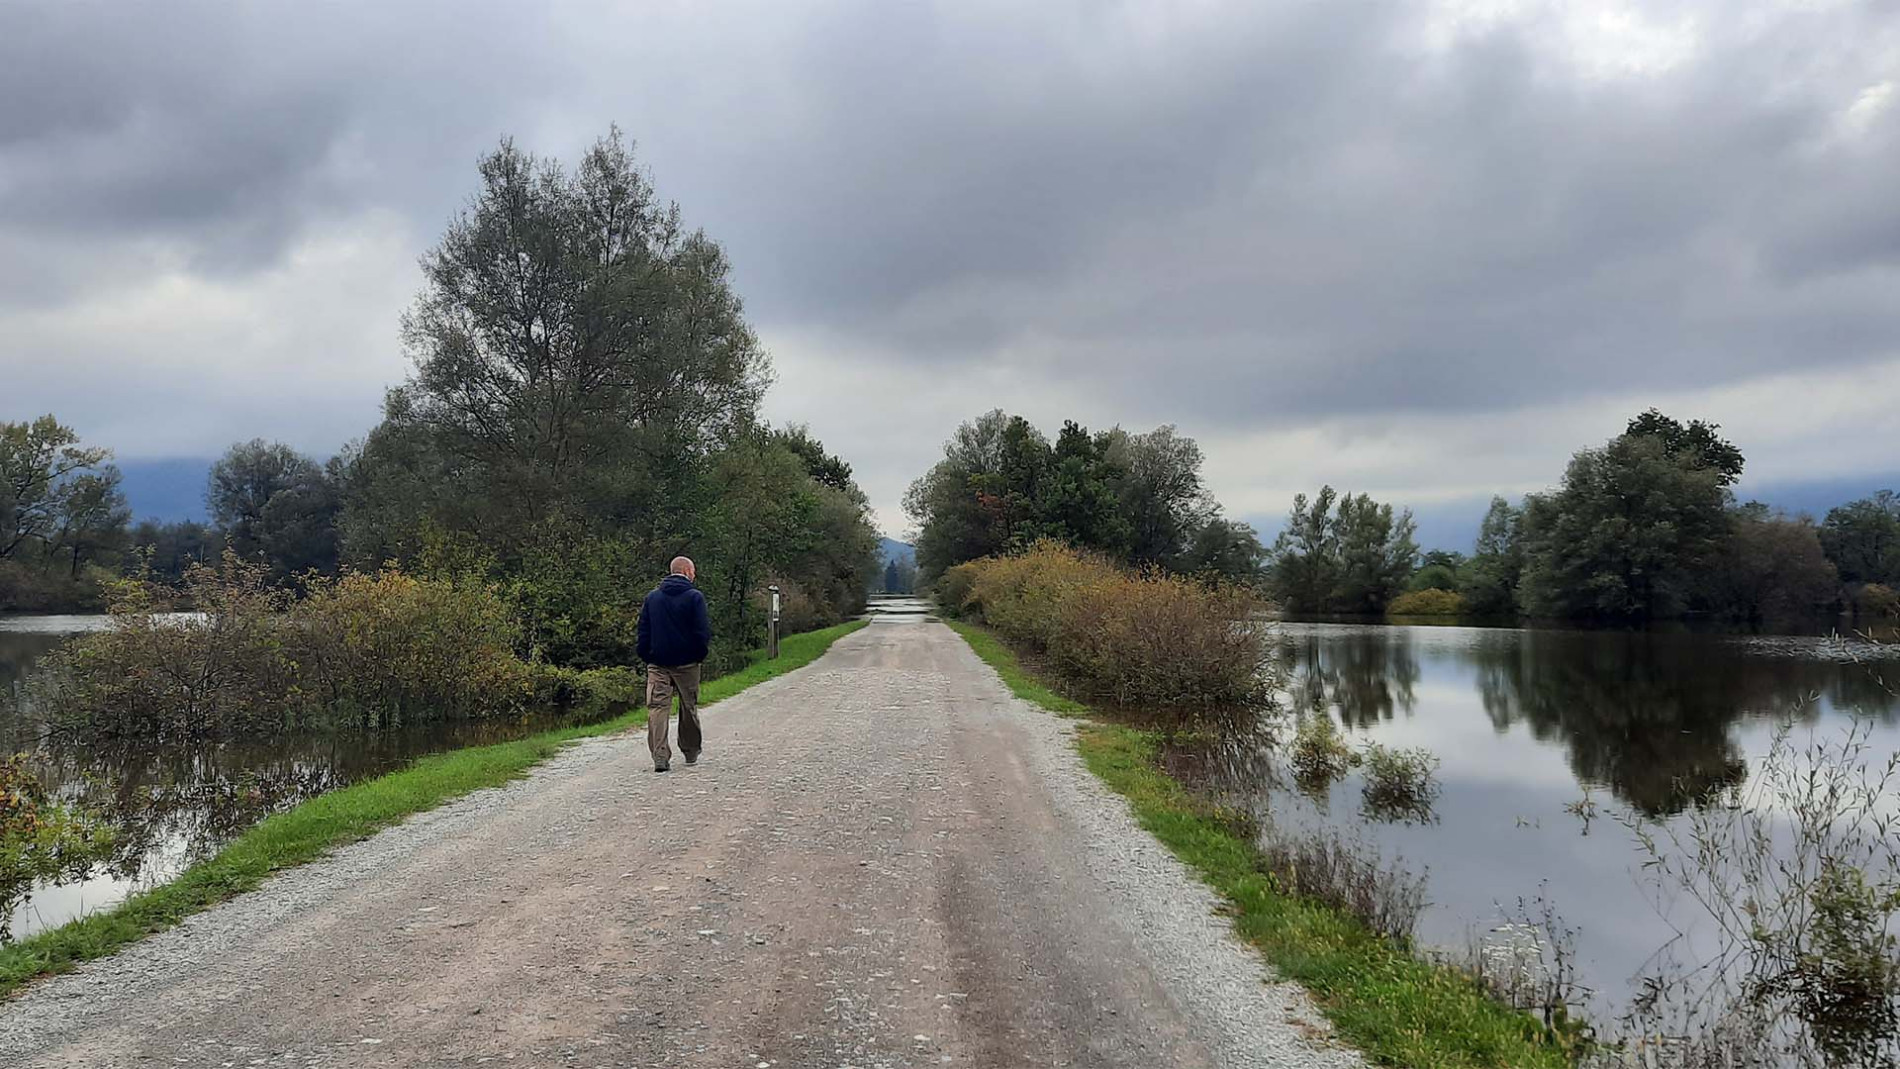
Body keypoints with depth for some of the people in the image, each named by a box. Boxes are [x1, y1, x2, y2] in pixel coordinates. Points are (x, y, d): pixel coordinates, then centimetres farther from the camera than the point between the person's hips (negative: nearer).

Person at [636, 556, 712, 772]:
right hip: (686, 663, -2)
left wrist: (646, 656, 13)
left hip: (657, 663, 2)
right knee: (689, 707, 12)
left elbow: (643, 631, 9)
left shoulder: (652, 597, 9)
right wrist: (700, 654, 5)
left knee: (657, 707, -2)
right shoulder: (695, 597, -5)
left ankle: (660, 756, -14)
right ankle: (691, 752, 24)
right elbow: (703, 631, -8)